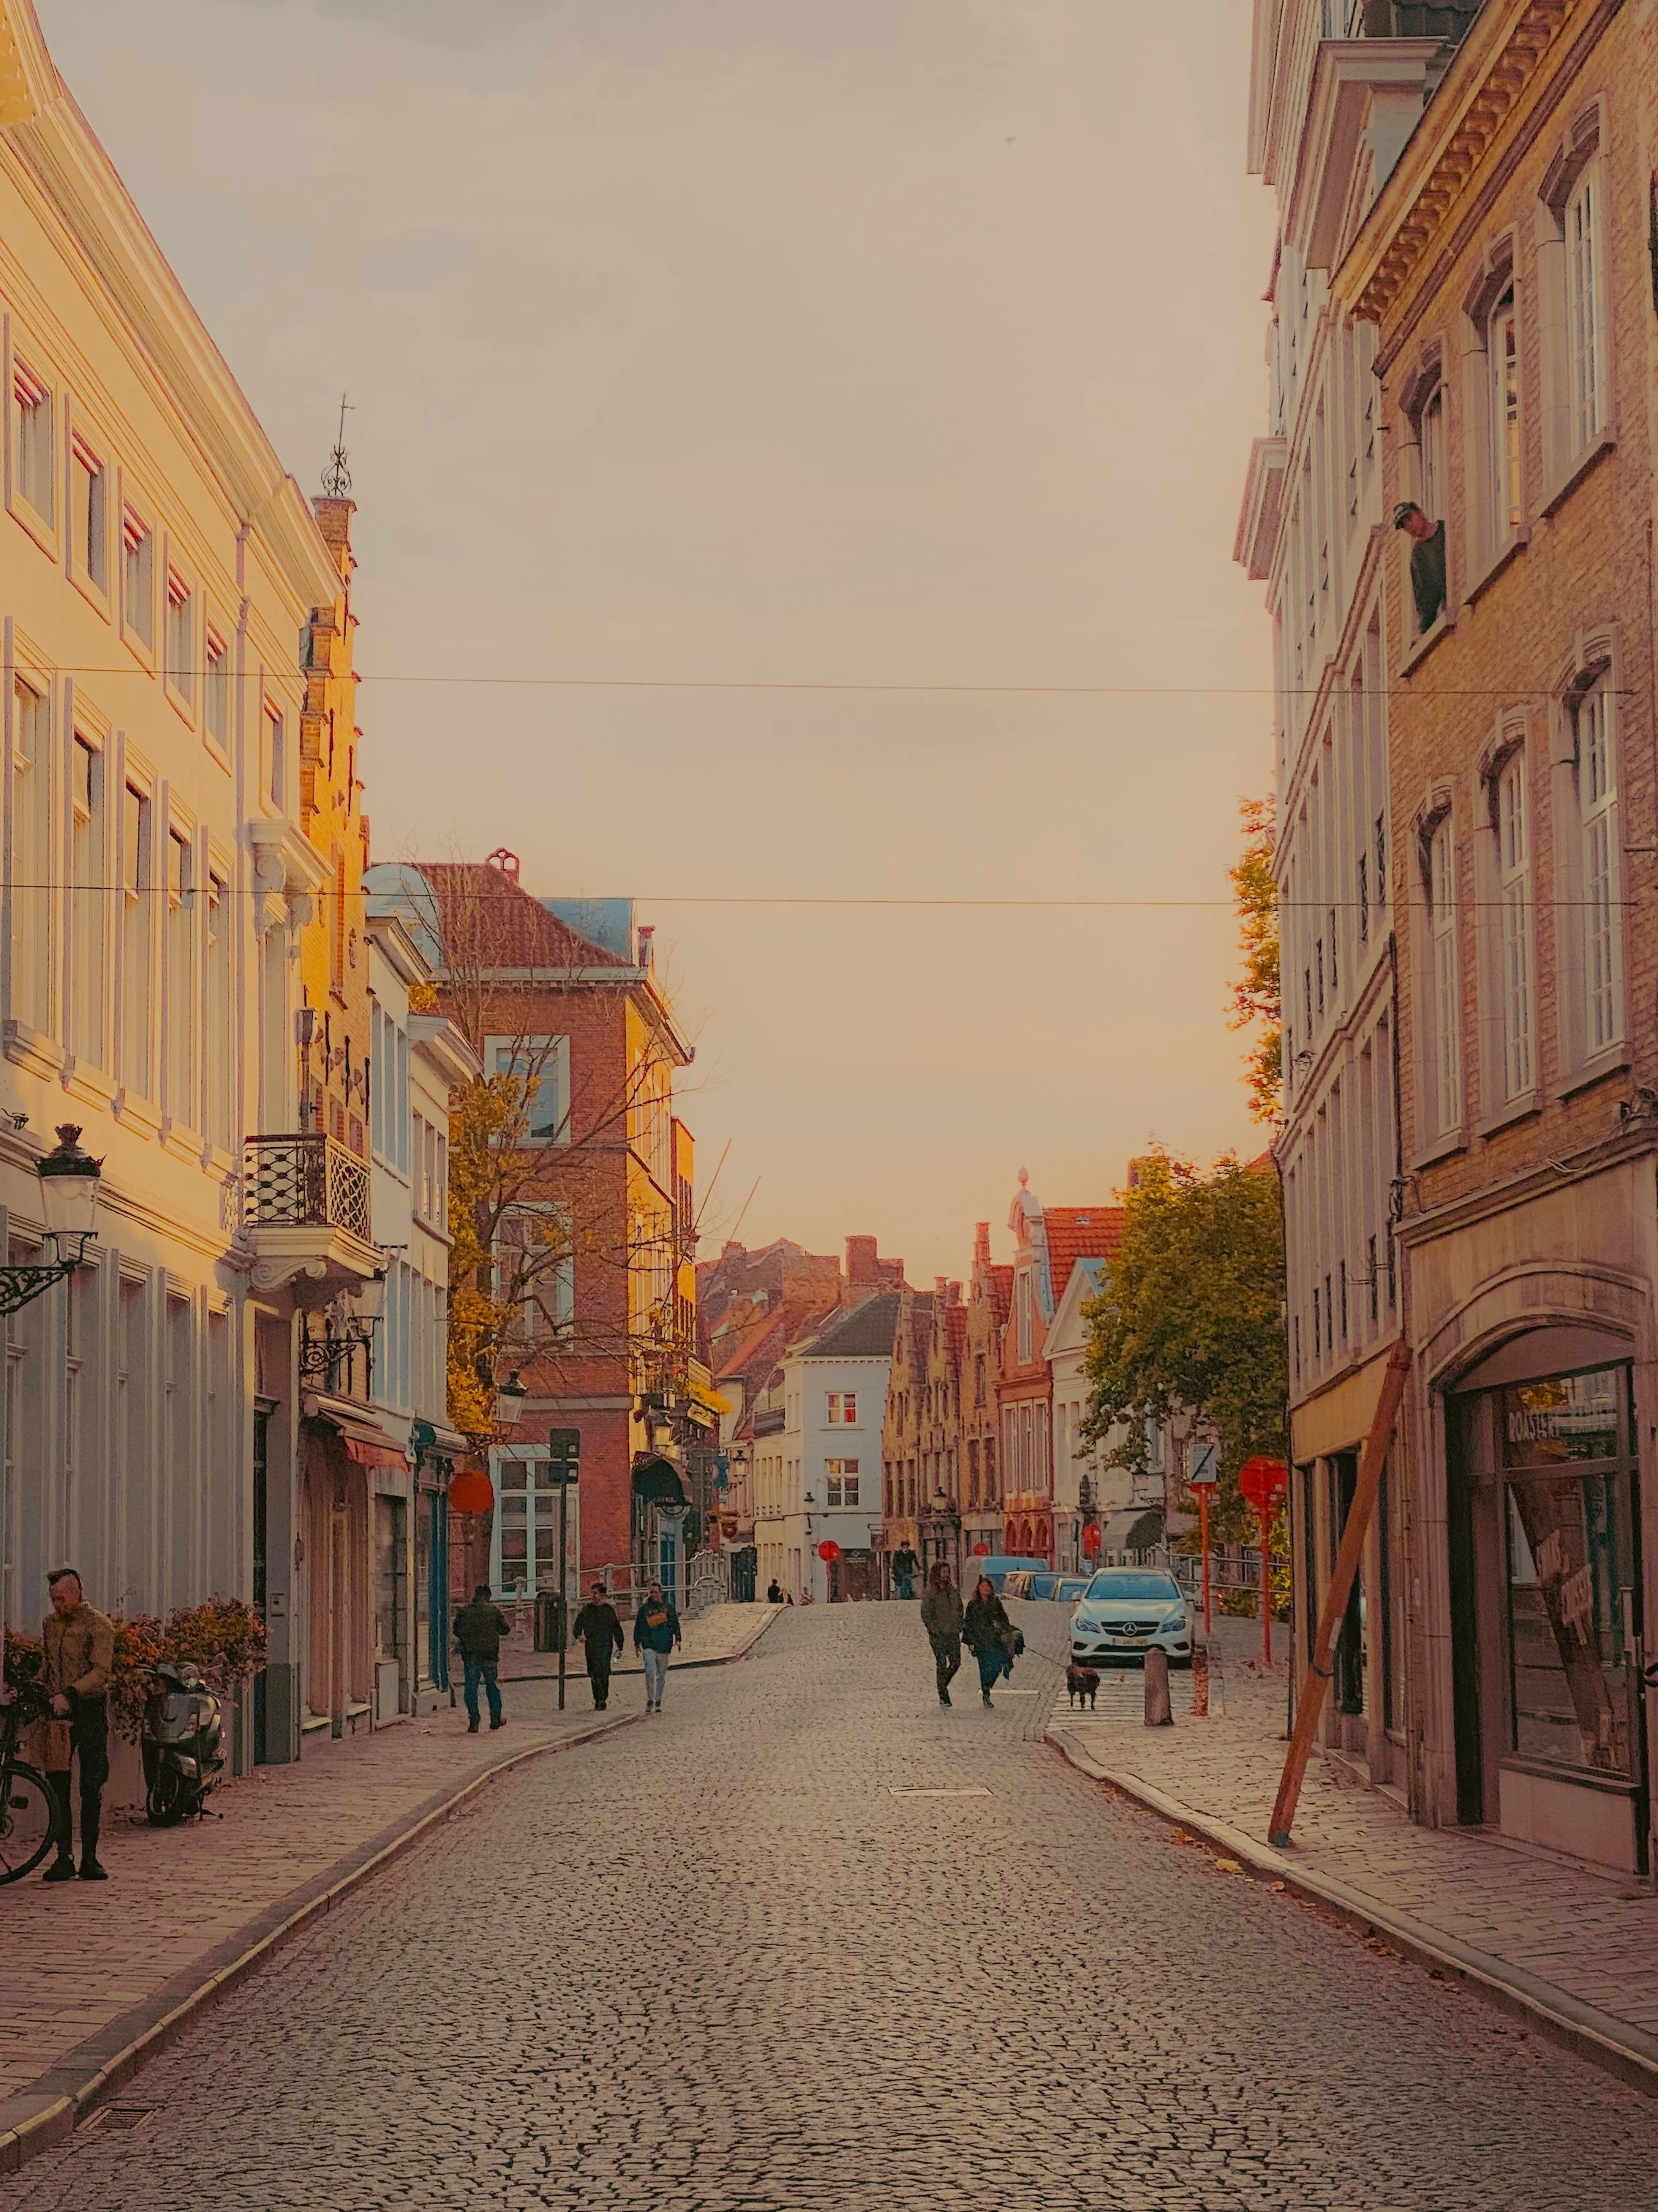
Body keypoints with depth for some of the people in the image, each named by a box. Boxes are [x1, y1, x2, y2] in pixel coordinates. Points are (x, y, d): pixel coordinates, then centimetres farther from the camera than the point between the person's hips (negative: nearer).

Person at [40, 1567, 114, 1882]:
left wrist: (69, 1694, -28)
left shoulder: (98, 1626, -6)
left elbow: (102, 1671, -17)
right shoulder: (49, 1623, 13)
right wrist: (44, 1694, 6)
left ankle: (89, 1858, 5)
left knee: (92, 1786, -1)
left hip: (90, 1710, -4)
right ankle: (63, 1856, 1)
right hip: (58, 1713, 4)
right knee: (57, 1785, -3)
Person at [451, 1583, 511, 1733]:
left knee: (471, 1689, 4)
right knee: (492, 1687, 16)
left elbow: (456, 1631, 5)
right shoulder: (494, 1611, -3)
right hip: (489, 1655, 0)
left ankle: (473, 1723, -1)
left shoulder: (463, 1611, -1)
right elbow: (505, 1630, 4)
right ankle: (496, 1719, 22)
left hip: (470, 1655, 0)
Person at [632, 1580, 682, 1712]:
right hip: (649, 1646, -2)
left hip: (664, 1647, 2)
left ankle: (658, 1702, 19)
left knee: (661, 1675, 9)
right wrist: (637, 1644, 8)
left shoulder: (668, 1608, 8)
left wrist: (677, 1638, 1)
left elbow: (675, 1623, 13)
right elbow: (638, 1627, 11)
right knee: (650, 1671, -20)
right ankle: (650, 1701, -18)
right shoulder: (644, 1609, 6)